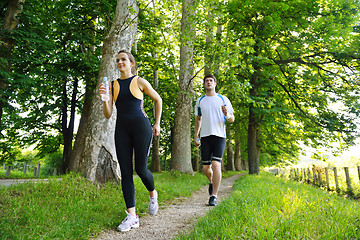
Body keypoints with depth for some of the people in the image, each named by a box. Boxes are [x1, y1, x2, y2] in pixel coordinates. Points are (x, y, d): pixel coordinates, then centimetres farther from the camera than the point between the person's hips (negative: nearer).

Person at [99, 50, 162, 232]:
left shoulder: (140, 82, 4)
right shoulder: (112, 85, 10)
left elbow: (158, 100, 16)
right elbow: (108, 115, 6)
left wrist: (157, 124, 12)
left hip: (141, 126, -3)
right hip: (122, 130, 4)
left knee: (141, 169, -4)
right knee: (125, 172, 0)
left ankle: (153, 194, 30)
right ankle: (131, 216, 6)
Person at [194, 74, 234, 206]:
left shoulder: (223, 99, 7)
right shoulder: (200, 101, 13)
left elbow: (232, 119, 8)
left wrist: (227, 114, -15)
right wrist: (195, 136, 10)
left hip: (219, 136, -2)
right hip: (205, 137, 2)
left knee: (216, 164, -13)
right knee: (206, 167, 4)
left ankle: (214, 196, -3)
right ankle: (211, 181, 38)